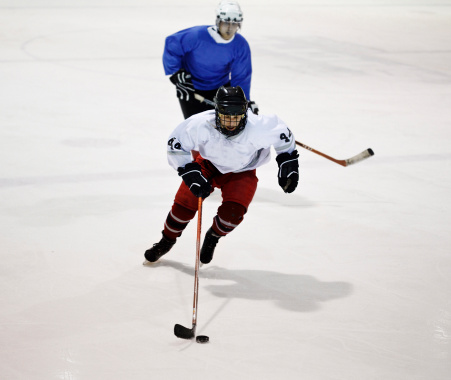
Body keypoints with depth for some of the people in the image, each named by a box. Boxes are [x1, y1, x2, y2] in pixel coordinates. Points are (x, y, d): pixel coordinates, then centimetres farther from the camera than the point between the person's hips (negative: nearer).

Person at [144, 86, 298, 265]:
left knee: (232, 214, -20)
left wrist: (288, 164, -7)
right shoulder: (200, 124, -34)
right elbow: (175, 145, -19)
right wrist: (191, 174, -25)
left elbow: (283, 134, -13)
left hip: (241, 173, -1)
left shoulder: (258, 128, -34)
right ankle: (167, 241, 20)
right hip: (209, 164, 1)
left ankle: (213, 236, 14)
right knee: (185, 203, -9)